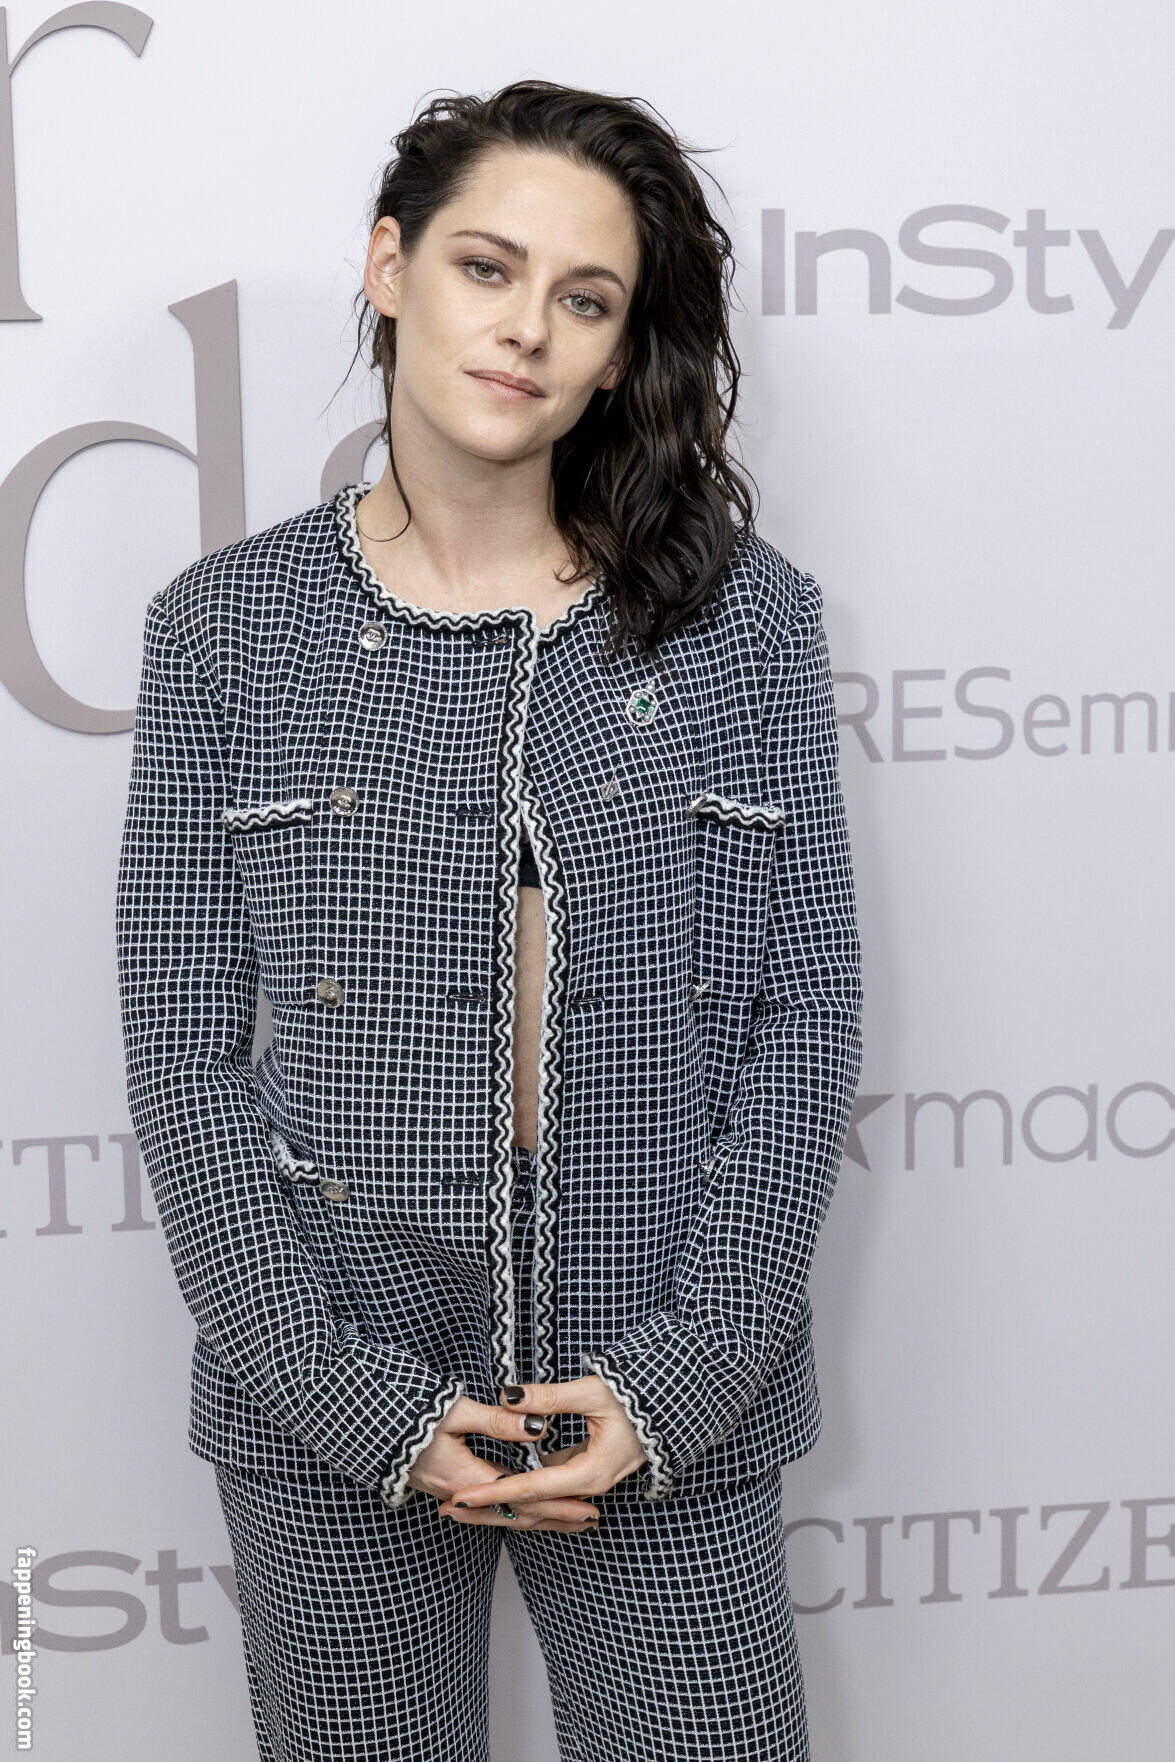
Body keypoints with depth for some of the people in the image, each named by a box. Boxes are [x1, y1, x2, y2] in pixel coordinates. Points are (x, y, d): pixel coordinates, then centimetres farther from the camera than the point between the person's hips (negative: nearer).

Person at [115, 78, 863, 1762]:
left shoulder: (745, 613, -1)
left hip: (671, 1415, 0)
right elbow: (183, 1058, -2)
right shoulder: (227, 626, -1)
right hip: (324, 1423, 0)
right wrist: (369, 1404, -10)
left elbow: (806, 1022, -1)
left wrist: (673, 1383, -10)